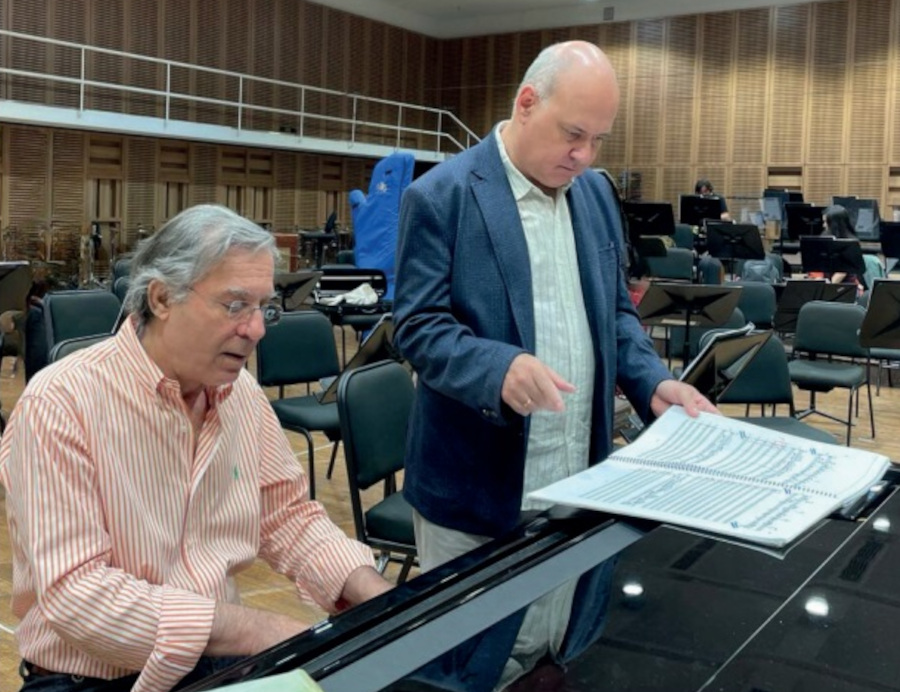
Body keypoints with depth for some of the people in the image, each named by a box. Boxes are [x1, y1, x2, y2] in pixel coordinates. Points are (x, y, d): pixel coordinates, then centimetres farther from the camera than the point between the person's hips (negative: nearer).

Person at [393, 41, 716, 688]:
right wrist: (500, 368, -32)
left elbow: (614, 310, 15)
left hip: (577, 481, 5)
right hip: (478, 487, -5)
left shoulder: (597, 193, 9)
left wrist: (652, 383, -3)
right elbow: (419, 328, -14)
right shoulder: (441, 196, -10)